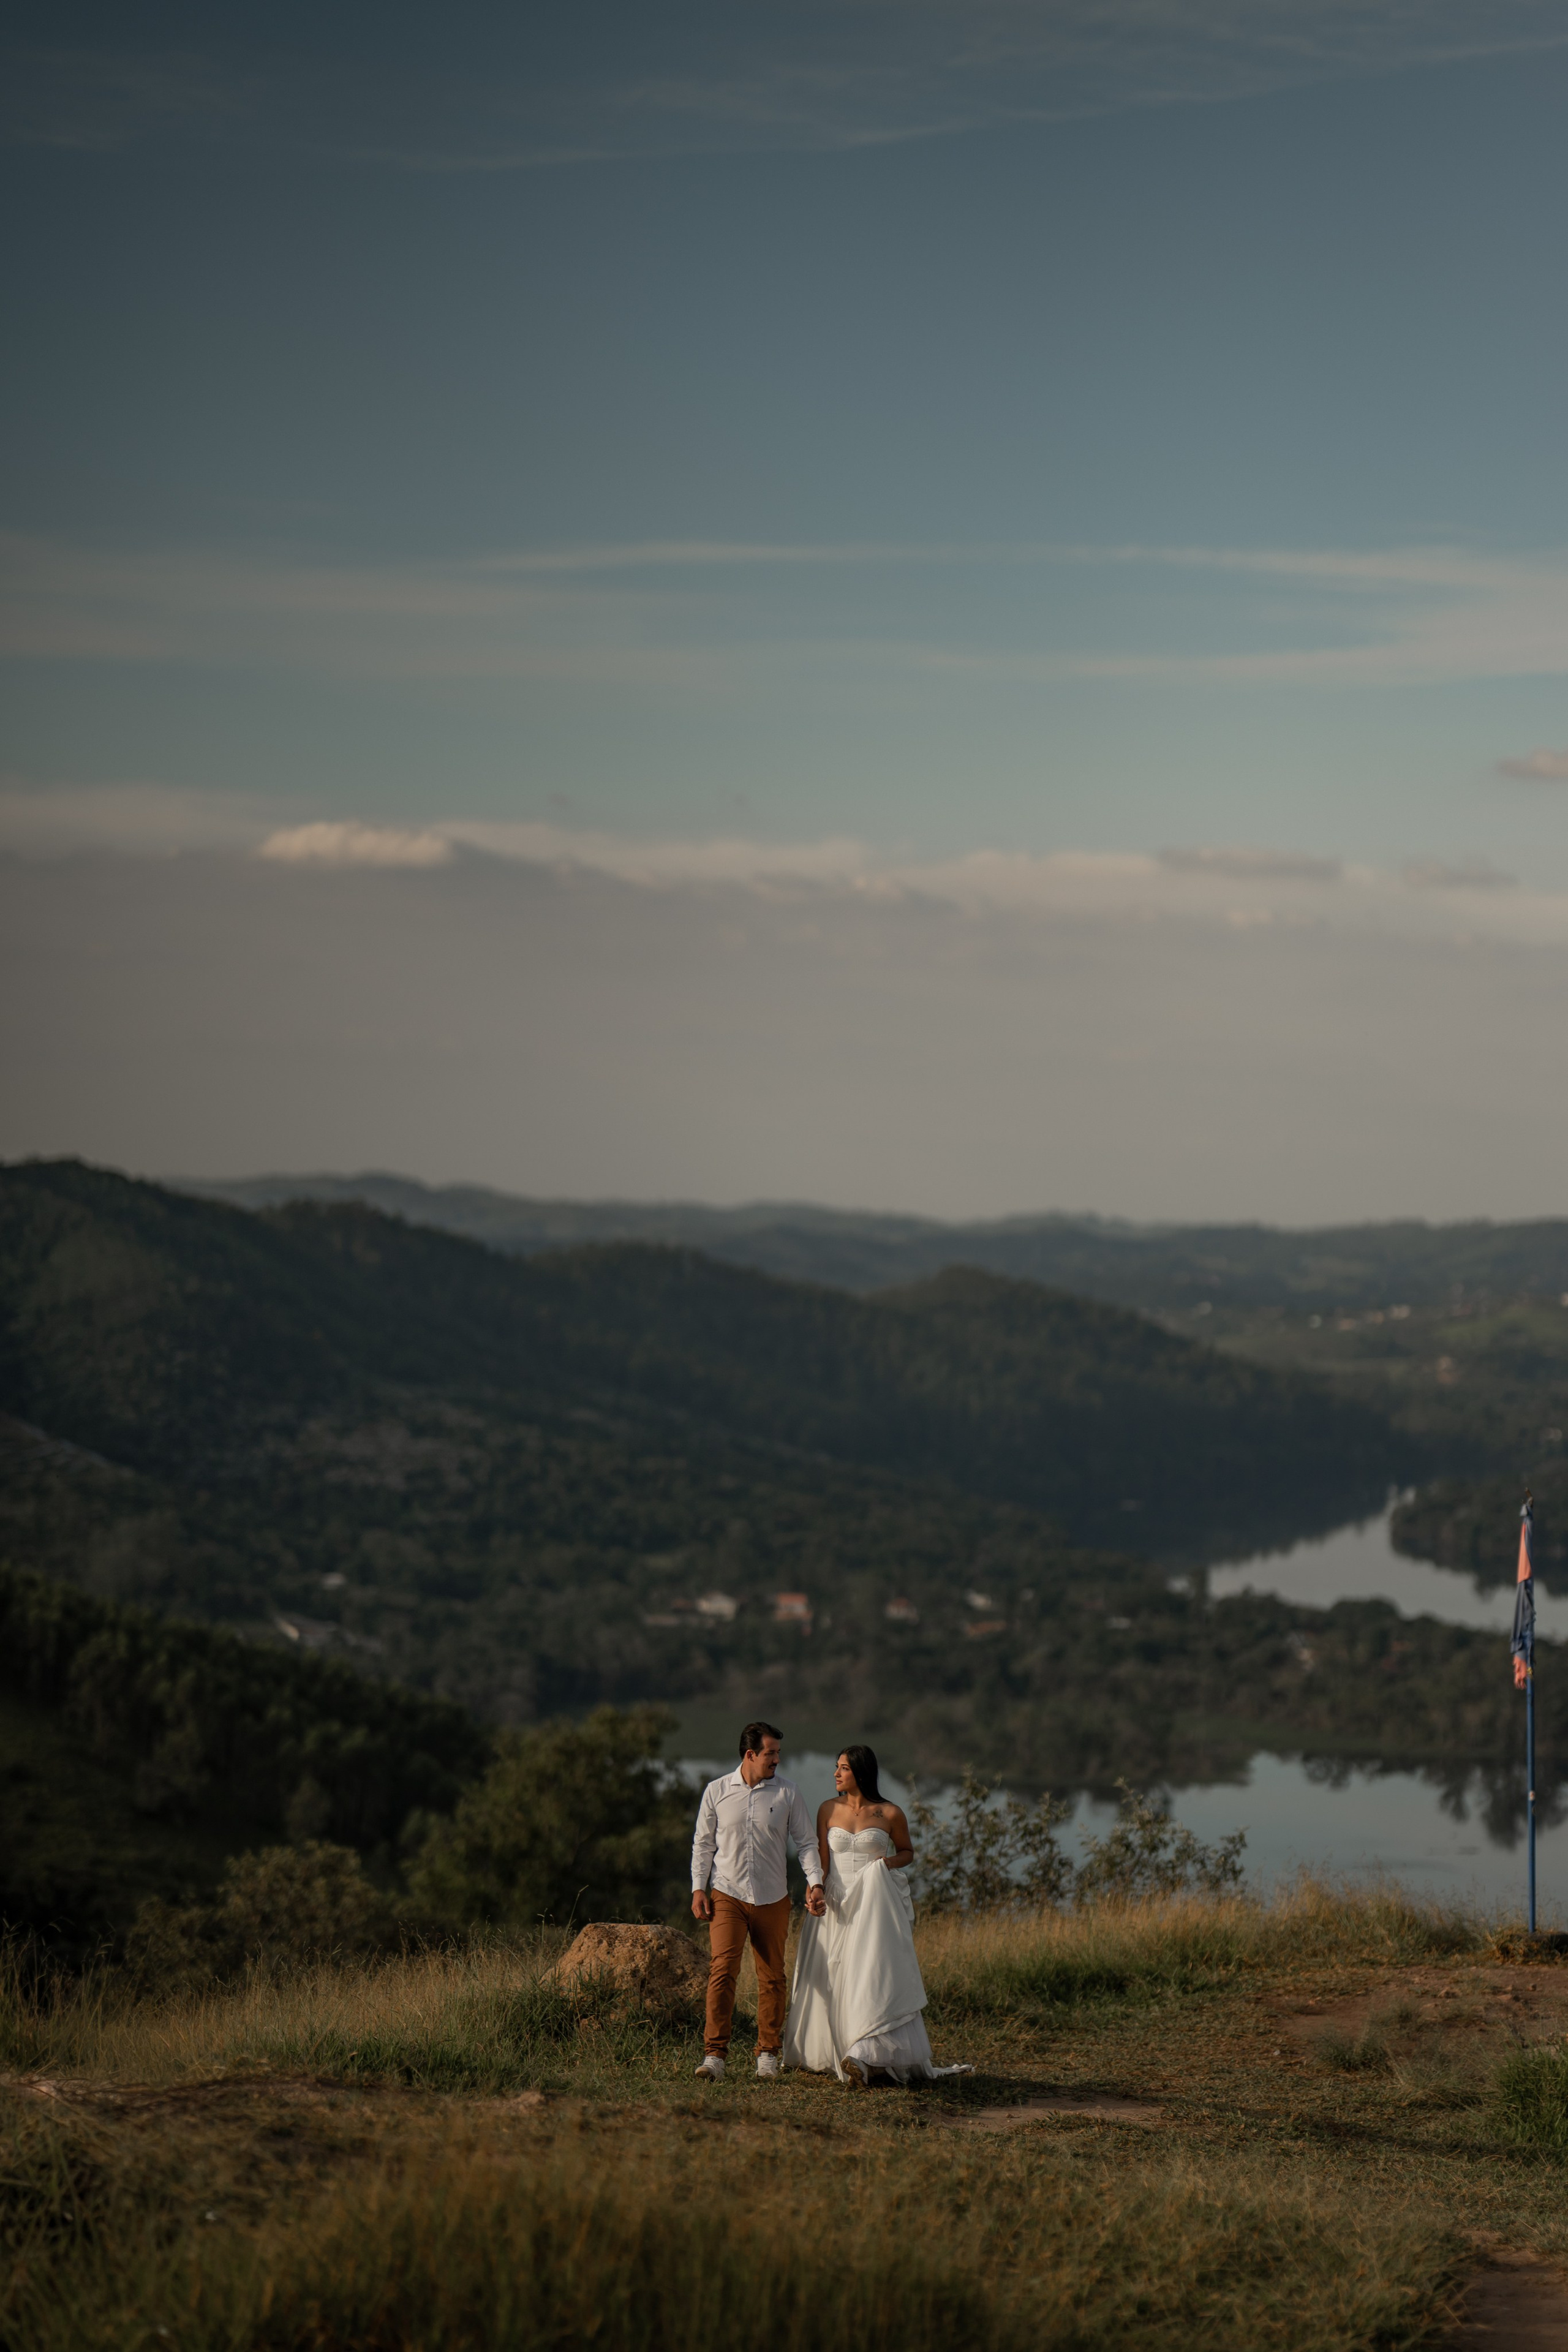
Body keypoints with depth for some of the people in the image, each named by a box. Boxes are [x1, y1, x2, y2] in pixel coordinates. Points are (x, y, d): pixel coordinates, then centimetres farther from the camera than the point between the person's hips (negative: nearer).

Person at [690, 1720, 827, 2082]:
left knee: (772, 1977, 5)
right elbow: (703, 1844, 9)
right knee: (723, 1970, -15)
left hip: (773, 1899, 2)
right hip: (727, 1895, -2)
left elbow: (806, 1842, 7)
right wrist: (698, 1889, 2)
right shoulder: (717, 1791, 4)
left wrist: (815, 1882, -7)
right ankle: (715, 2054, -16)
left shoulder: (788, 1794, 4)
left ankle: (768, 2053, 17)